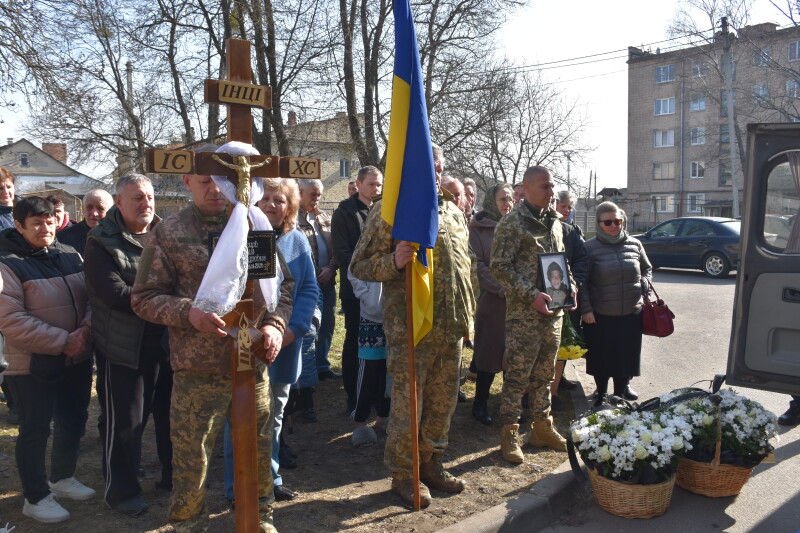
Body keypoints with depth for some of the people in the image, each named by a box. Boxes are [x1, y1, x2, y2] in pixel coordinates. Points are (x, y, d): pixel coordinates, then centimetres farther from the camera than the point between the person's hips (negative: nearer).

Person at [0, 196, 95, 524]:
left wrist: (85, 329, -14)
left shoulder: (70, 255, 5)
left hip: (77, 359, 6)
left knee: (73, 421, 18)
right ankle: (35, 497, 24)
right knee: (36, 431, 7)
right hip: (34, 365, -6)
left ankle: (63, 478, 40)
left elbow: (90, 297, 5)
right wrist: (62, 342, -22)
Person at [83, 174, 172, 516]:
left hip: (168, 340, 5)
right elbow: (114, 293, -19)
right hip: (126, 347, -4)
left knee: (171, 413, 16)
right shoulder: (102, 241, -7)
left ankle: (173, 476, 35)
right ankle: (121, 490, 26)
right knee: (126, 421, 7)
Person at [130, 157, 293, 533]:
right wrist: (188, 312, -19)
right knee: (191, 456, 10)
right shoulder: (168, 232, -2)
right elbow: (144, 297, -2)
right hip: (197, 370, -2)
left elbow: (283, 281, 10)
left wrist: (276, 323, -7)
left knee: (259, 447, 17)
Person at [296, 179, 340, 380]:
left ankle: (322, 366, 23)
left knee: (327, 324, 11)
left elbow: (336, 246, 12)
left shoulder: (325, 218, 15)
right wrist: (314, 273, -14)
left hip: (327, 279, 6)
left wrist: (331, 268, -4)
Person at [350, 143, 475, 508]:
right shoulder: (389, 211, -5)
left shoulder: (453, 213, 14)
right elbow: (360, 265, -7)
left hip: (451, 326, 6)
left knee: (442, 401, 14)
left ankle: (431, 464, 31)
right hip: (410, 327, -6)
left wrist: (466, 313, 18)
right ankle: (402, 474, 19)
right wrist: (393, 262, -26)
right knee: (407, 403, 1)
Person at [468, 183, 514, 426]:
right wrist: (502, 289, -18)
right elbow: (478, 266, -9)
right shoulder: (479, 228, -1)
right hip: (491, 301, -4)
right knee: (490, 353, 2)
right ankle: (480, 404, 16)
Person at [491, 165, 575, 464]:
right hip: (523, 314, -7)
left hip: (554, 311, 7)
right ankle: (509, 435, 11)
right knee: (517, 376, -1)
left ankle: (542, 428, 29)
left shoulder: (554, 222, 13)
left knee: (544, 374, 16)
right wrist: (531, 295, -20)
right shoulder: (512, 223, -9)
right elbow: (500, 266, -15)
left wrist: (570, 288, 5)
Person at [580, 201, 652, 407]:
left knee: (626, 357, 11)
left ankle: (620, 395, 30)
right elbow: (583, 282, -4)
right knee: (601, 358, 9)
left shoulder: (634, 244, 5)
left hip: (631, 314, 3)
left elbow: (647, 269, 21)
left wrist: (643, 284, 2)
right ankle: (601, 395, 30)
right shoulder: (590, 247, -4)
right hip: (600, 316, -3)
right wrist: (586, 309, -9)